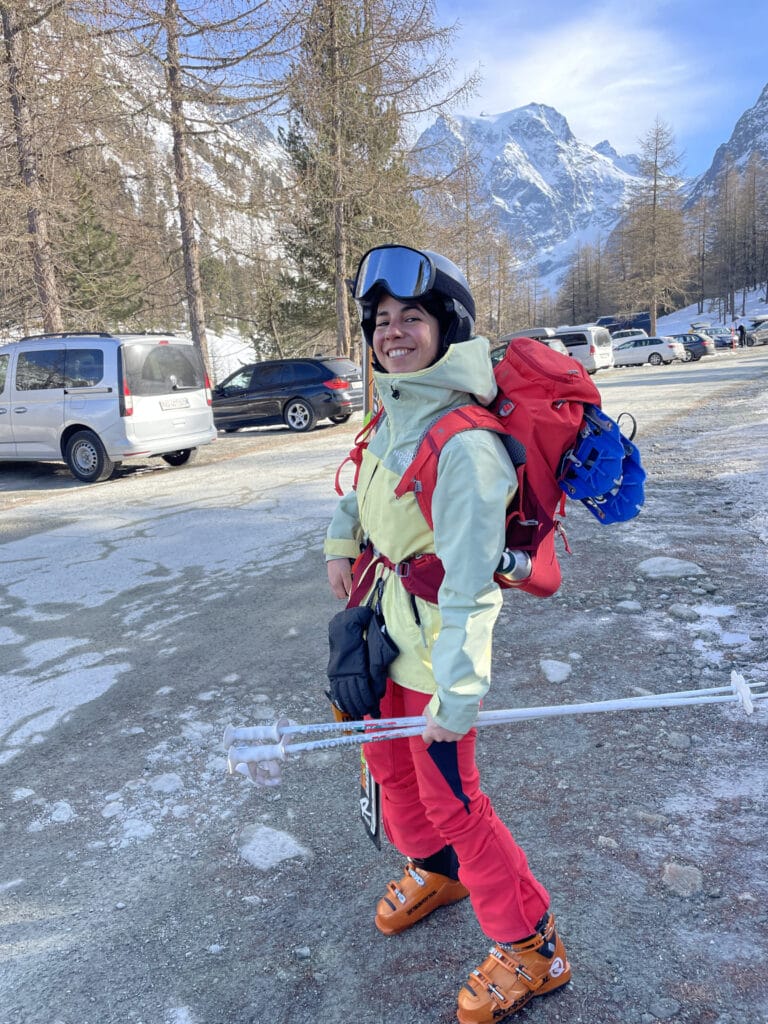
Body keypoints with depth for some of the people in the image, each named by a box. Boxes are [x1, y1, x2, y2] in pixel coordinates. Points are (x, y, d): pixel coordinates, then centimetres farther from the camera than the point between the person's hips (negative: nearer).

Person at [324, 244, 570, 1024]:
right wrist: (342, 543, 22)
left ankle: (530, 949, 27)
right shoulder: (394, 415, 0)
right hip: (384, 618, 9)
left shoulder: (465, 444, -28)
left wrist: (456, 690, -26)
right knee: (388, 761, 24)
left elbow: (469, 585, -29)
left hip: (435, 640, -9)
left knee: (449, 798, 4)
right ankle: (434, 873, 52)